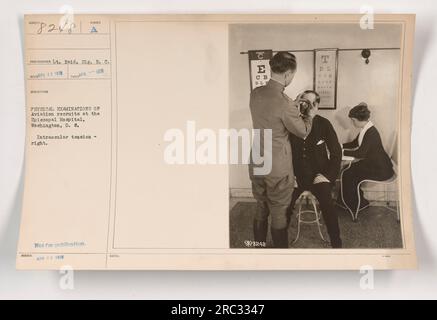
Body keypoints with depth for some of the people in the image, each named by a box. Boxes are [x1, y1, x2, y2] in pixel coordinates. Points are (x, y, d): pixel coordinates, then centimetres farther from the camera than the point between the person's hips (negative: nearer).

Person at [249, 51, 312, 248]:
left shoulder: (255, 93, -1)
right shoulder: (285, 103, -23)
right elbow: (303, 131, -7)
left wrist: (294, 107, 19)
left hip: (256, 164, 7)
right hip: (277, 169, -7)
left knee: (260, 210, 20)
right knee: (279, 215, 9)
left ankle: (259, 247, 34)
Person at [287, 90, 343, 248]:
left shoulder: (323, 124, 0)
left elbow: (336, 151, 3)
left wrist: (328, 175, -4)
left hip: (318, 175, 0)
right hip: (296, 175, 1)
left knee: (328, 206, -25)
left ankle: (336, 244, -3)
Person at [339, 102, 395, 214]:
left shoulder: (371, 133, -26)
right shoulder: (365, 129, 4)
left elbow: (360, 153, -27)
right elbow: (354, 144, 16)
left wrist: (342, 152, -22)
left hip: (380, 169, -9)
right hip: (372, 163, 9)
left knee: (349, 175, -8)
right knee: (350, 169, 2)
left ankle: (358, 204, 12)